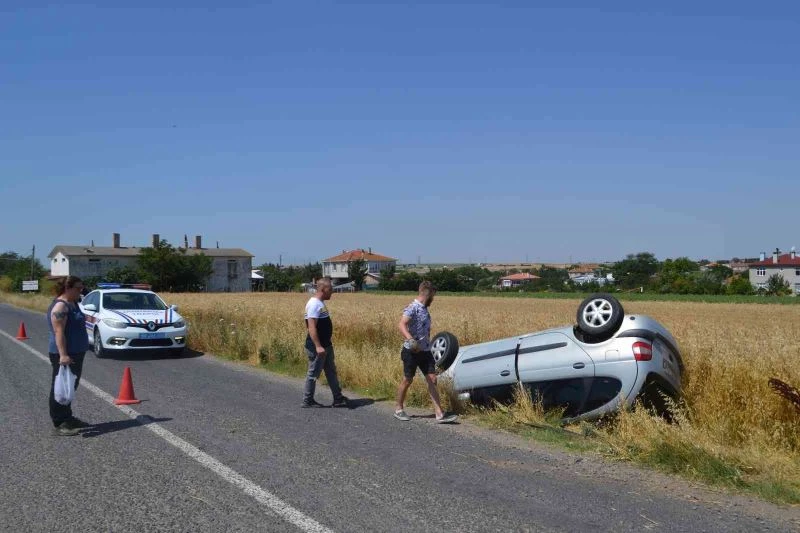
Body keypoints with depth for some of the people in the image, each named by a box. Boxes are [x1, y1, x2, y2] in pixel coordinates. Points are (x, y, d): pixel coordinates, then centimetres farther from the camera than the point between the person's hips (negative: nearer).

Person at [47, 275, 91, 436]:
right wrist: (63, 355, -29)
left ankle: (67, 418, 27)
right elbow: (58, 332, -23)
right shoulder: (60, 306, -16)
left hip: (75, 353, 10)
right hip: (64, 356, -10)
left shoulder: (72, 304, 14)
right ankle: (59, 424, 0)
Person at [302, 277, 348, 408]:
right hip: (317, 347, -10)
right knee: (314, 373, 1)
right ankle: (308, 401, 12)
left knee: (331, 372, 14)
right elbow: (311, 327, -25)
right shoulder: (314, 304, -19)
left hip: (326, 345, 10)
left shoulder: (320, 303, 12)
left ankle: (338, 398, 20)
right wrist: (318, 346, -30)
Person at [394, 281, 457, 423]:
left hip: (425, 351, 8)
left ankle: (439, 414, -2)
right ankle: (399, 409, 24)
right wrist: (410, 340, -44)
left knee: (432, 380, 0)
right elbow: (401, 324, -29)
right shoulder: (413, 308, -14)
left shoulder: (424, 309, 13)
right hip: (412, 351, -8)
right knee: (407, 380, 6)